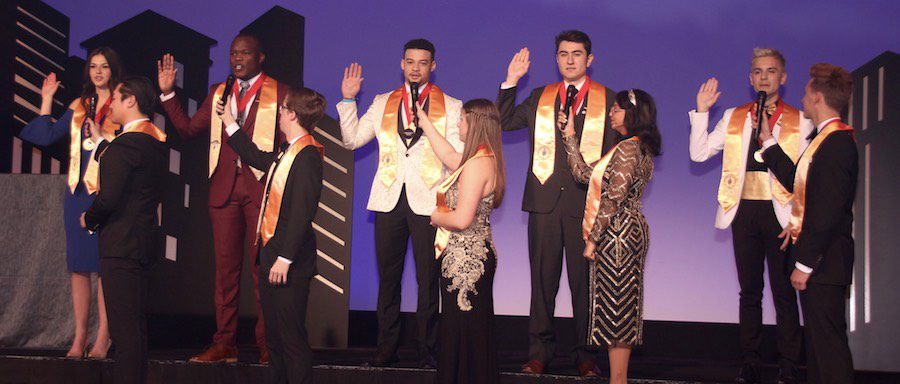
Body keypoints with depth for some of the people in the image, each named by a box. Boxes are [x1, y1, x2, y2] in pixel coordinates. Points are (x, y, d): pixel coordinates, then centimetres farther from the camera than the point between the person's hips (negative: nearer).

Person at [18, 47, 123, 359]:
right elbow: (47, 136, 15)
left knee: (105, 264, -6)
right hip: (78, 192, 5)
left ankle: (103, 338, -3)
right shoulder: (79, 106, 16)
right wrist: (46, 100, 16)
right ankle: (80, 337, 8)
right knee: (78, 265, 4)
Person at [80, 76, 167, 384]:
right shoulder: (157, 139, 12)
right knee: (136, 322, 16)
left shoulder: (126, 144, -17)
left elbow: (108, 198, -22)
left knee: (124, 326, -8)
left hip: (122, 245, -10)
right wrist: (100, 142, 26)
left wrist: (88, 219, -3)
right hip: (144, 240, 10)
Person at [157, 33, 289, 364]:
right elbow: (188, 129, 13)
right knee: (225, 268, 4)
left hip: (262, 187, -4)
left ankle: (267, 346, 3)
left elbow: (290, 140, 0)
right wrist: (168, 93, 6)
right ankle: (223, 345, 8)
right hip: (224, 187, 4)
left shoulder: (279, 93, 5)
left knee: (263, 268, -2)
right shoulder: (218, 93, 17)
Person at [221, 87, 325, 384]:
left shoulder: (308, 155, -16)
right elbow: (255, 158, 35)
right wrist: (229, 122, 42)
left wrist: (285, 258, -24)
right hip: (270, 256, 10)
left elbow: (302, 211, -22)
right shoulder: (284, 154, 14)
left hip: (290, 263, -10)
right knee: (274, 335, 15)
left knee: (291, 336, -6)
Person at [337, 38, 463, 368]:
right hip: (389, 199, 2)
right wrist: (348, 99, 6)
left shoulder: (450, 107, 7)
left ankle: (426, 350, 6)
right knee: (388, 276, 5)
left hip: (428, 201, -2)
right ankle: (386, 349, 13)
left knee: (428, 279, -2)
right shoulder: (383, 103, 15)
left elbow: (457, 157, 2)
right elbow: (351, 139, 12)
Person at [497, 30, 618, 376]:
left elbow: (616, 153, 7)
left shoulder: (608, 100, 8)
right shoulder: (540, 98, 15)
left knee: (585, 281, 1)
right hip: (545, 200, 2)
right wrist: (510, 82, 3)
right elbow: (503, 122, 11)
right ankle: (540, 350, 12)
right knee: (542, 278, 4)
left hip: (586, 201, -2)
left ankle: (585, 353, 10)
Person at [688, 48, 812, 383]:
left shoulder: (799, 121, 4)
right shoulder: (734, 118, 12)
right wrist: (701, 111, -1)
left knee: (784, 291, -1)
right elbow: (699, 153, 5)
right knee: (749, 290, 8)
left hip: (780, 212, -2)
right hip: (744, 211, 3)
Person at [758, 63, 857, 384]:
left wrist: (805, 263, -21)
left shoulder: (837, 142, -17)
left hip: (822, 261, -11)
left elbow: (828, 210, -22)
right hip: (816, 259, 11)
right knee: (818, 338, 15)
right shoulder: (826, 139, 15)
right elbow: (799, 183, 24)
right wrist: (768, 141, 29)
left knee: (828, 341, -7)